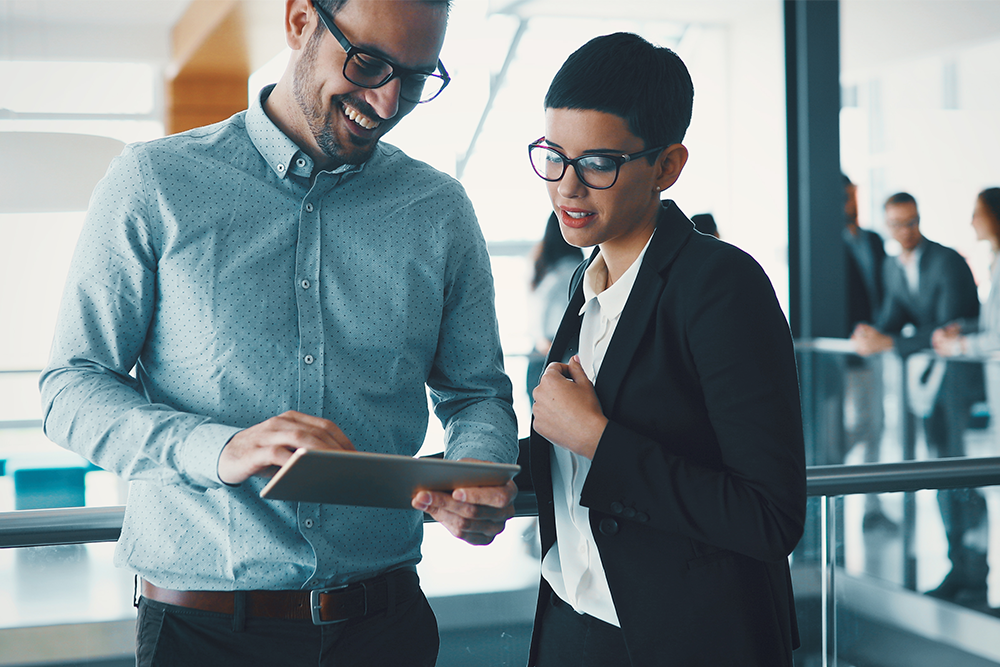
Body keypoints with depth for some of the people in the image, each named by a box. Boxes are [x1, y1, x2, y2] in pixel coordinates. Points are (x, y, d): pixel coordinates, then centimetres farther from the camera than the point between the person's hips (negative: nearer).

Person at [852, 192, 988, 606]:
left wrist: (889, 343, -26)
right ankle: (959, 571, 18)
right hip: (931, 378, 8)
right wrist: (873, 334, -16)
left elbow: (948, 330, -23)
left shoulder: (948, 263, -16)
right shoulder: (893, 267, 9)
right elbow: (893, 318, 6)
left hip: (965, 371, -8)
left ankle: (979, 579, -5)